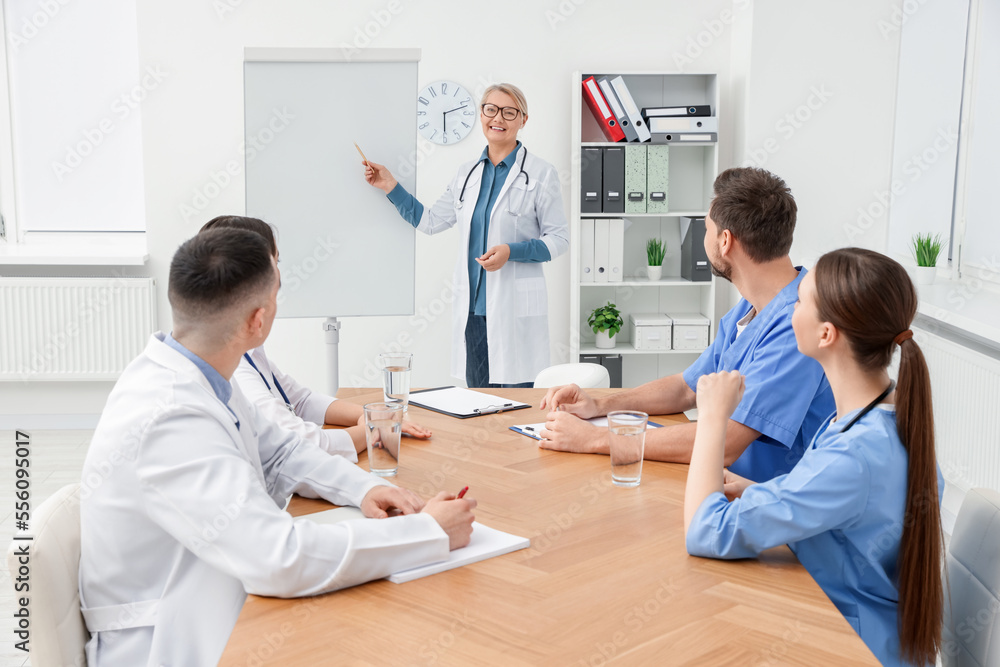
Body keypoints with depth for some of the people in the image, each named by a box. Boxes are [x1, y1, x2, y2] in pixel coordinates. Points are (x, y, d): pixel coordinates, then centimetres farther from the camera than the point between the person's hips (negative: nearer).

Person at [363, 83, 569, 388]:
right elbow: (429, 221, 20)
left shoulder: (541, 173, -2)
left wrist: (511, 251, -16)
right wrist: (391, 187, 13)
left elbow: (559, 238, -2)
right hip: (471, 306, 5)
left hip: (516, 309, -5)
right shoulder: (467, 172, 13)